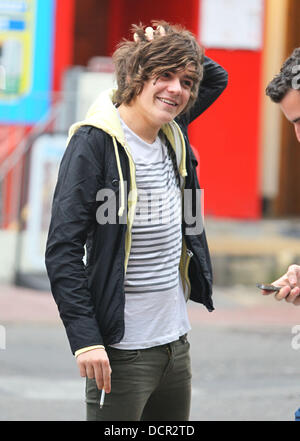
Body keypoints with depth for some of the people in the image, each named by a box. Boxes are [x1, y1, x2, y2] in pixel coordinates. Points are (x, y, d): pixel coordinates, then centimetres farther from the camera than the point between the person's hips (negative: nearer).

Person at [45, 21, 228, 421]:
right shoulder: (95, 142, -12)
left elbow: (218, 78, 27)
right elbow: (63, 250, -15)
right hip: (121, 350, -7)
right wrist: (85, 339, -22)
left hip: (176, 340, 7)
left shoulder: (172, 133, 8)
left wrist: (178, 52, 5)